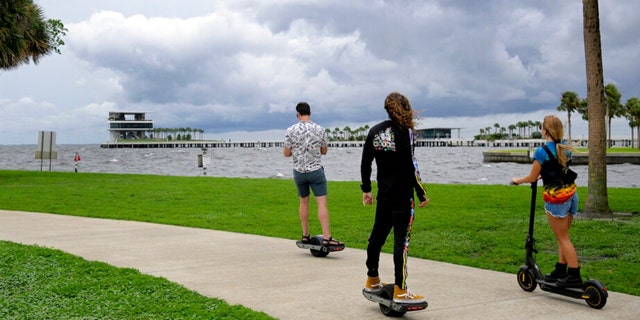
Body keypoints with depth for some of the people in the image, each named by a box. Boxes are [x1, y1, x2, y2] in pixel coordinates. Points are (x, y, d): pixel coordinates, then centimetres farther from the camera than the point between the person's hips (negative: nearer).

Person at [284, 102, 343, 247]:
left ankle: (305, 236, 22)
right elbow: (324, 151, 7)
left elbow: (287, 153, -2)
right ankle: (326, 238, -14)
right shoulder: (320, 130, -4)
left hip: (299, 171, 2)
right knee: (322, 203, -5)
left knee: (304, 202, 17)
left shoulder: (290, 131, -6)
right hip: (316, 170, -2)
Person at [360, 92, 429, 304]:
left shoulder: (374, 131, 8)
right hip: (402, 194, -6)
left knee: (378, 234, 17)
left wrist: (366, 189, 18)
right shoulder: (404, 131, -11)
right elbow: (410, 165, -16)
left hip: (383, 194, 6)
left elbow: (365, 163, 10)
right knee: (401, 239, -4)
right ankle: (400, 291, -3)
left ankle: (372, 281, 30)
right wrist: (422, 193, -11)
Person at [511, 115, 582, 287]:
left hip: (556, 198, -7)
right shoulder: (565, 148, 6)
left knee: (563, 238, 1)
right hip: (571, 193, 7)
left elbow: (532, 177, -9)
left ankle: (574, 275, 2)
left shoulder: (542, 152, -17)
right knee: (563, 236, 15)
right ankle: (561, 270, 21)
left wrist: (518, 180, 10)